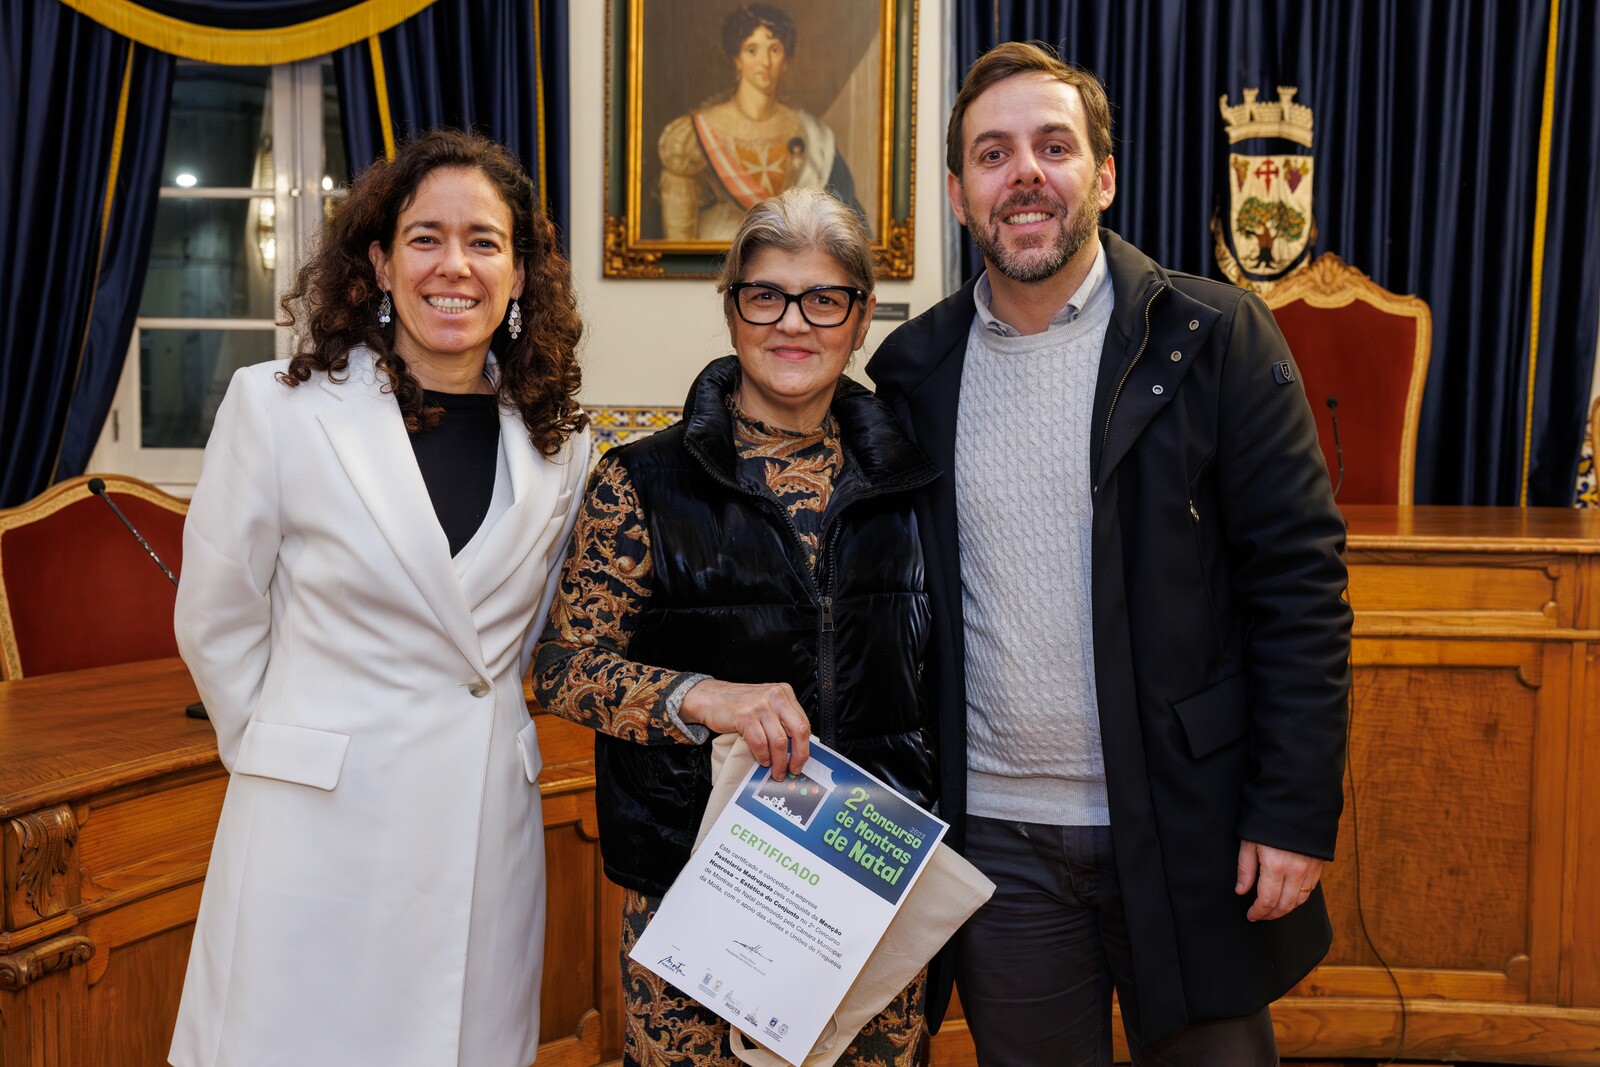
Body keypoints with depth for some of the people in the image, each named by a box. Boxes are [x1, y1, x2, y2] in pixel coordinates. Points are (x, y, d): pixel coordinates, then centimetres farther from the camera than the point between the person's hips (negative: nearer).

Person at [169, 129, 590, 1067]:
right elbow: (217, 621, 1)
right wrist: (283, 752, 6)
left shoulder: (558, 439, 3)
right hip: (321, 819, -3)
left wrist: (477, 725, 11)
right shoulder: (279, 406, -7)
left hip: (492, 819, 3)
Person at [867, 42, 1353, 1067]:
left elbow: (1300, 577, -7)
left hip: (1185, 828, -2)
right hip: (996, 837, 3)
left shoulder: (1217, 338, -5)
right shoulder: (916, 369, 4)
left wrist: (1297, 812, -11)